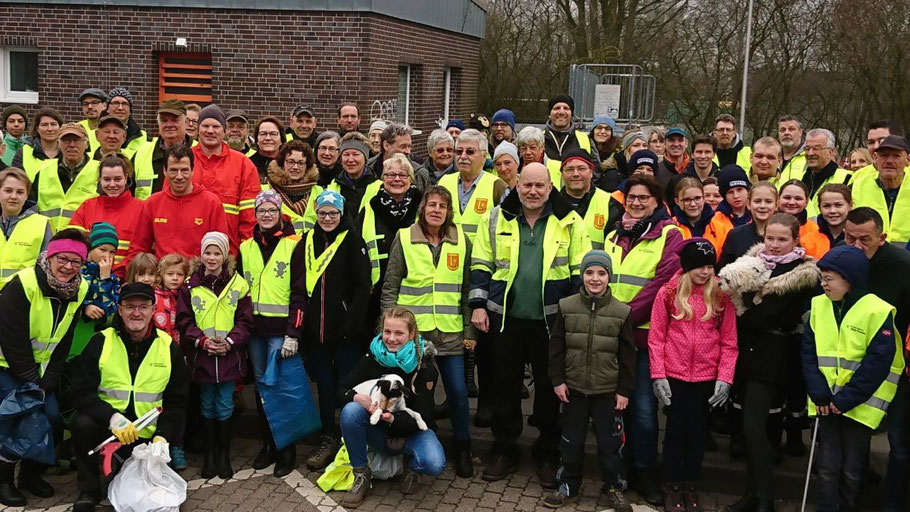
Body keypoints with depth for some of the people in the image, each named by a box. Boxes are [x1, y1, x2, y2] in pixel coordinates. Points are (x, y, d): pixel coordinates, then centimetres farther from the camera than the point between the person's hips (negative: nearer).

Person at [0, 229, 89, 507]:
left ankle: (32, 473, 16)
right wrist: (31, 382, -18)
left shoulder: (79, 290, -6)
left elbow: (62, 344, -2)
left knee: (51, 414, -6)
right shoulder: (23, 284, -24)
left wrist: (46, 384, -8)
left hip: (39, 366, 6)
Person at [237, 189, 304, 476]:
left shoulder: (293, 245, -3)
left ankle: (286, 448, 6)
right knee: (261, 385, 10)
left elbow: (299, 292, -7)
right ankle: (268, 444, 21)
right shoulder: (246, 248, 12)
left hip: (280, 328, -5)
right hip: (254, 327, 5)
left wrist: (292, 334, -13)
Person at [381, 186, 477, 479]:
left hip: (450, 333, 1)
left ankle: (463, 449, 21)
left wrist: (470, 330, 5)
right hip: (412, 331, -1)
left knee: (458, 391, 2)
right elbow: (390, 287, 1)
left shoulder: (461, 241, 5)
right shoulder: (404, 239, 0)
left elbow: (467, 289, 9)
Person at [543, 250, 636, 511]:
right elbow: (556, 346, 2)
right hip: (573, 388, 1)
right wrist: (557, 380, -2)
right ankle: (568, 487, 30)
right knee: (571, 441, 13)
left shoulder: (621, 312, -5)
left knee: (609, 443, 8)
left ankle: (615, 488, 27)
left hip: (608, 391, -1)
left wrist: (625, 390, -2)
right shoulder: (567, 307, -3)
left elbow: (627, 355, -1)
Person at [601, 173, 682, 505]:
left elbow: (663, 282, -14)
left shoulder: (669, 235, -4)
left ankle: (644, 472, 16)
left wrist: (627, 315, -17)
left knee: (643, 406, -1)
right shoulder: (615, 236, 14)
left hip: (645, 333, -5)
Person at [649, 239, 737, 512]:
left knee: (698, 432, 13)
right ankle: (673, 489, 24)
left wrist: (725, 378, -7)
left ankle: (691, 487, 29)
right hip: (674, 376, -1)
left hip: (707, 378, 1)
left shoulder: (721, 295, -1)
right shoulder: (668, 293, -4)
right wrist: (658, 375, -8)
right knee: (676, 430, 9)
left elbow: (729, 341, 0)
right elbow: (656, 337, -3)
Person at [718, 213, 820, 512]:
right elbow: (734, 297, 11)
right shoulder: (753, 262, 12)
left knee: (753, 426, -11)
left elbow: (780, 319, -15)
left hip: (770, 358, -6)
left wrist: (741, 317, -9)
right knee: (750, 425, 10)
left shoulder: (804, 275, -6)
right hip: (744, 352, 6)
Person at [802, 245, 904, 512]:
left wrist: (846, 400, -16)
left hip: (860, 405, -3)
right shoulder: (818, 305, 2)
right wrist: (819, 394, -10)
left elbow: (878, 362, -14)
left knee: (851, 469, 9)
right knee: (827, 466, 6)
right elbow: (809, 353, 2)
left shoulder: (878, 311, -12)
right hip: (827, 403, 3)